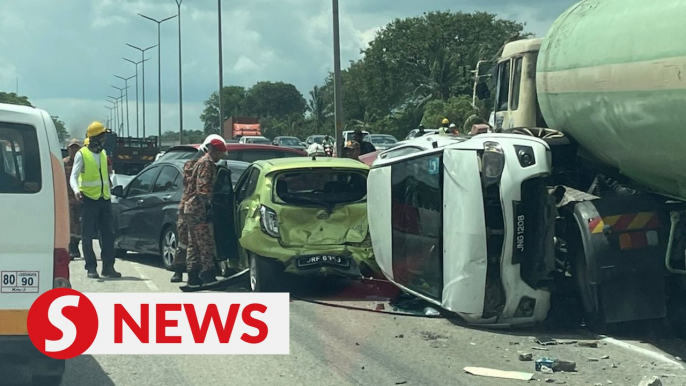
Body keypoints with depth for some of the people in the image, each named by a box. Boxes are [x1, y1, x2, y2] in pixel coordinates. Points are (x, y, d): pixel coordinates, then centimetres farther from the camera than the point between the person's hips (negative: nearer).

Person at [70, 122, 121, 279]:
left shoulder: (103, 154, 14)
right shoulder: (82, 154, -5)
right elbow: (73, 176, -13)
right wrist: (76, 190, -31)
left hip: (104, 200, 6)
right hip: (89, 199, -6)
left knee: (108, 234, 3)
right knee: (88, 236, -1)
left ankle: (108, 267, 7)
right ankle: (91, 268, 5)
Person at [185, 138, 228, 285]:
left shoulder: (201, 162, 23)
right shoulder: (207, 163, -10)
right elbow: (203, 187, -20)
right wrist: (208, 206, -23)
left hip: (191, 207, 11)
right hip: (200, 209, -11)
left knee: (194, 244, 11)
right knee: (207, 244, -10)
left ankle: (193, 276, 13)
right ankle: (207, 276, -12)